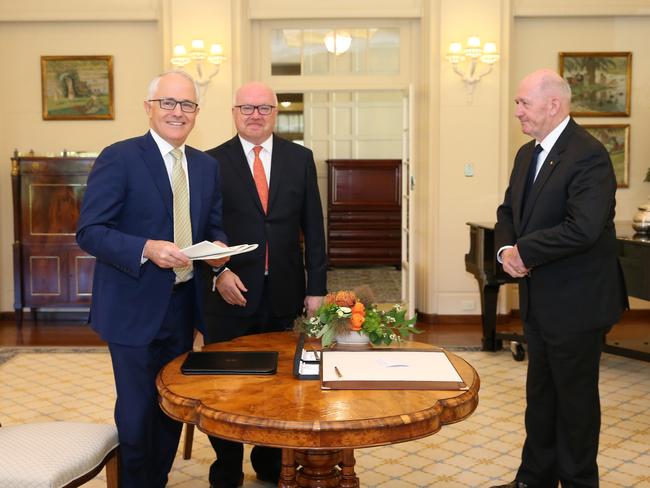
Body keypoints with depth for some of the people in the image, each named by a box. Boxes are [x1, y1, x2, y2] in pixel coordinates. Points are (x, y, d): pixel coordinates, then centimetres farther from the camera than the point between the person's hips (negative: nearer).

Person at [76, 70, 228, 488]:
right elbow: (89, 232, -14)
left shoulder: (207, 166, 9)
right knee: (138, 412, 5)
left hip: (183, 306, 6)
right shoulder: (119, 157, -10)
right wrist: (147, 249, -28)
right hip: (134, 309, -6)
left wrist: (218, 247, -7)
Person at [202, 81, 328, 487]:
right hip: (230, 292, -1)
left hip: (283, 295, 2)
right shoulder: (213, 161, 0)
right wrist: (217, 274, -16)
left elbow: (313, 227, 5)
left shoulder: (300, 158, 6)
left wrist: (316, 287, 2)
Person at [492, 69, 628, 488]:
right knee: (540, 395, 19)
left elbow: (583, 229, -30)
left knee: (576, 398, 8)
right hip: (539, 300, 9)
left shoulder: (589, 156, -19)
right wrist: (506, 248, -6)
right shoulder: (527, 154, 9)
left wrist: (524, 251, -19)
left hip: (576, 302, -8)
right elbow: (509, 210, 14)